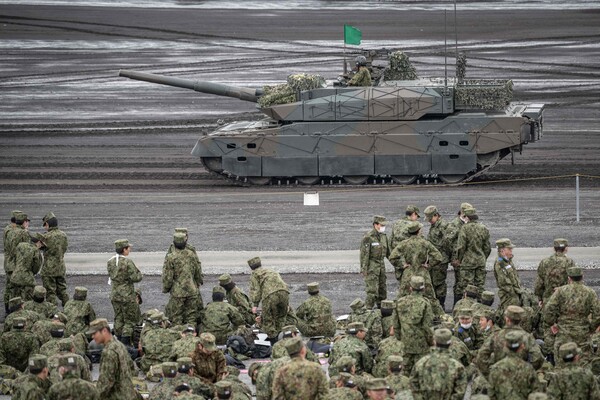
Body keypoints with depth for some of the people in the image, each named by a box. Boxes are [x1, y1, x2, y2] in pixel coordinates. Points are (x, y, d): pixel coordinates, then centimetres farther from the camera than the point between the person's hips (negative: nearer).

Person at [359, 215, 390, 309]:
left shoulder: (384, 236, 9)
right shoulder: (368, 237, -13)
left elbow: (388, 252, 19)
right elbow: (364, 253, -14)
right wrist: (363, 269, -17)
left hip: (381, 265, 8)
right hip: (371, 267, -8)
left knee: (382, 290, 11)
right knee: (372, 291, -12)